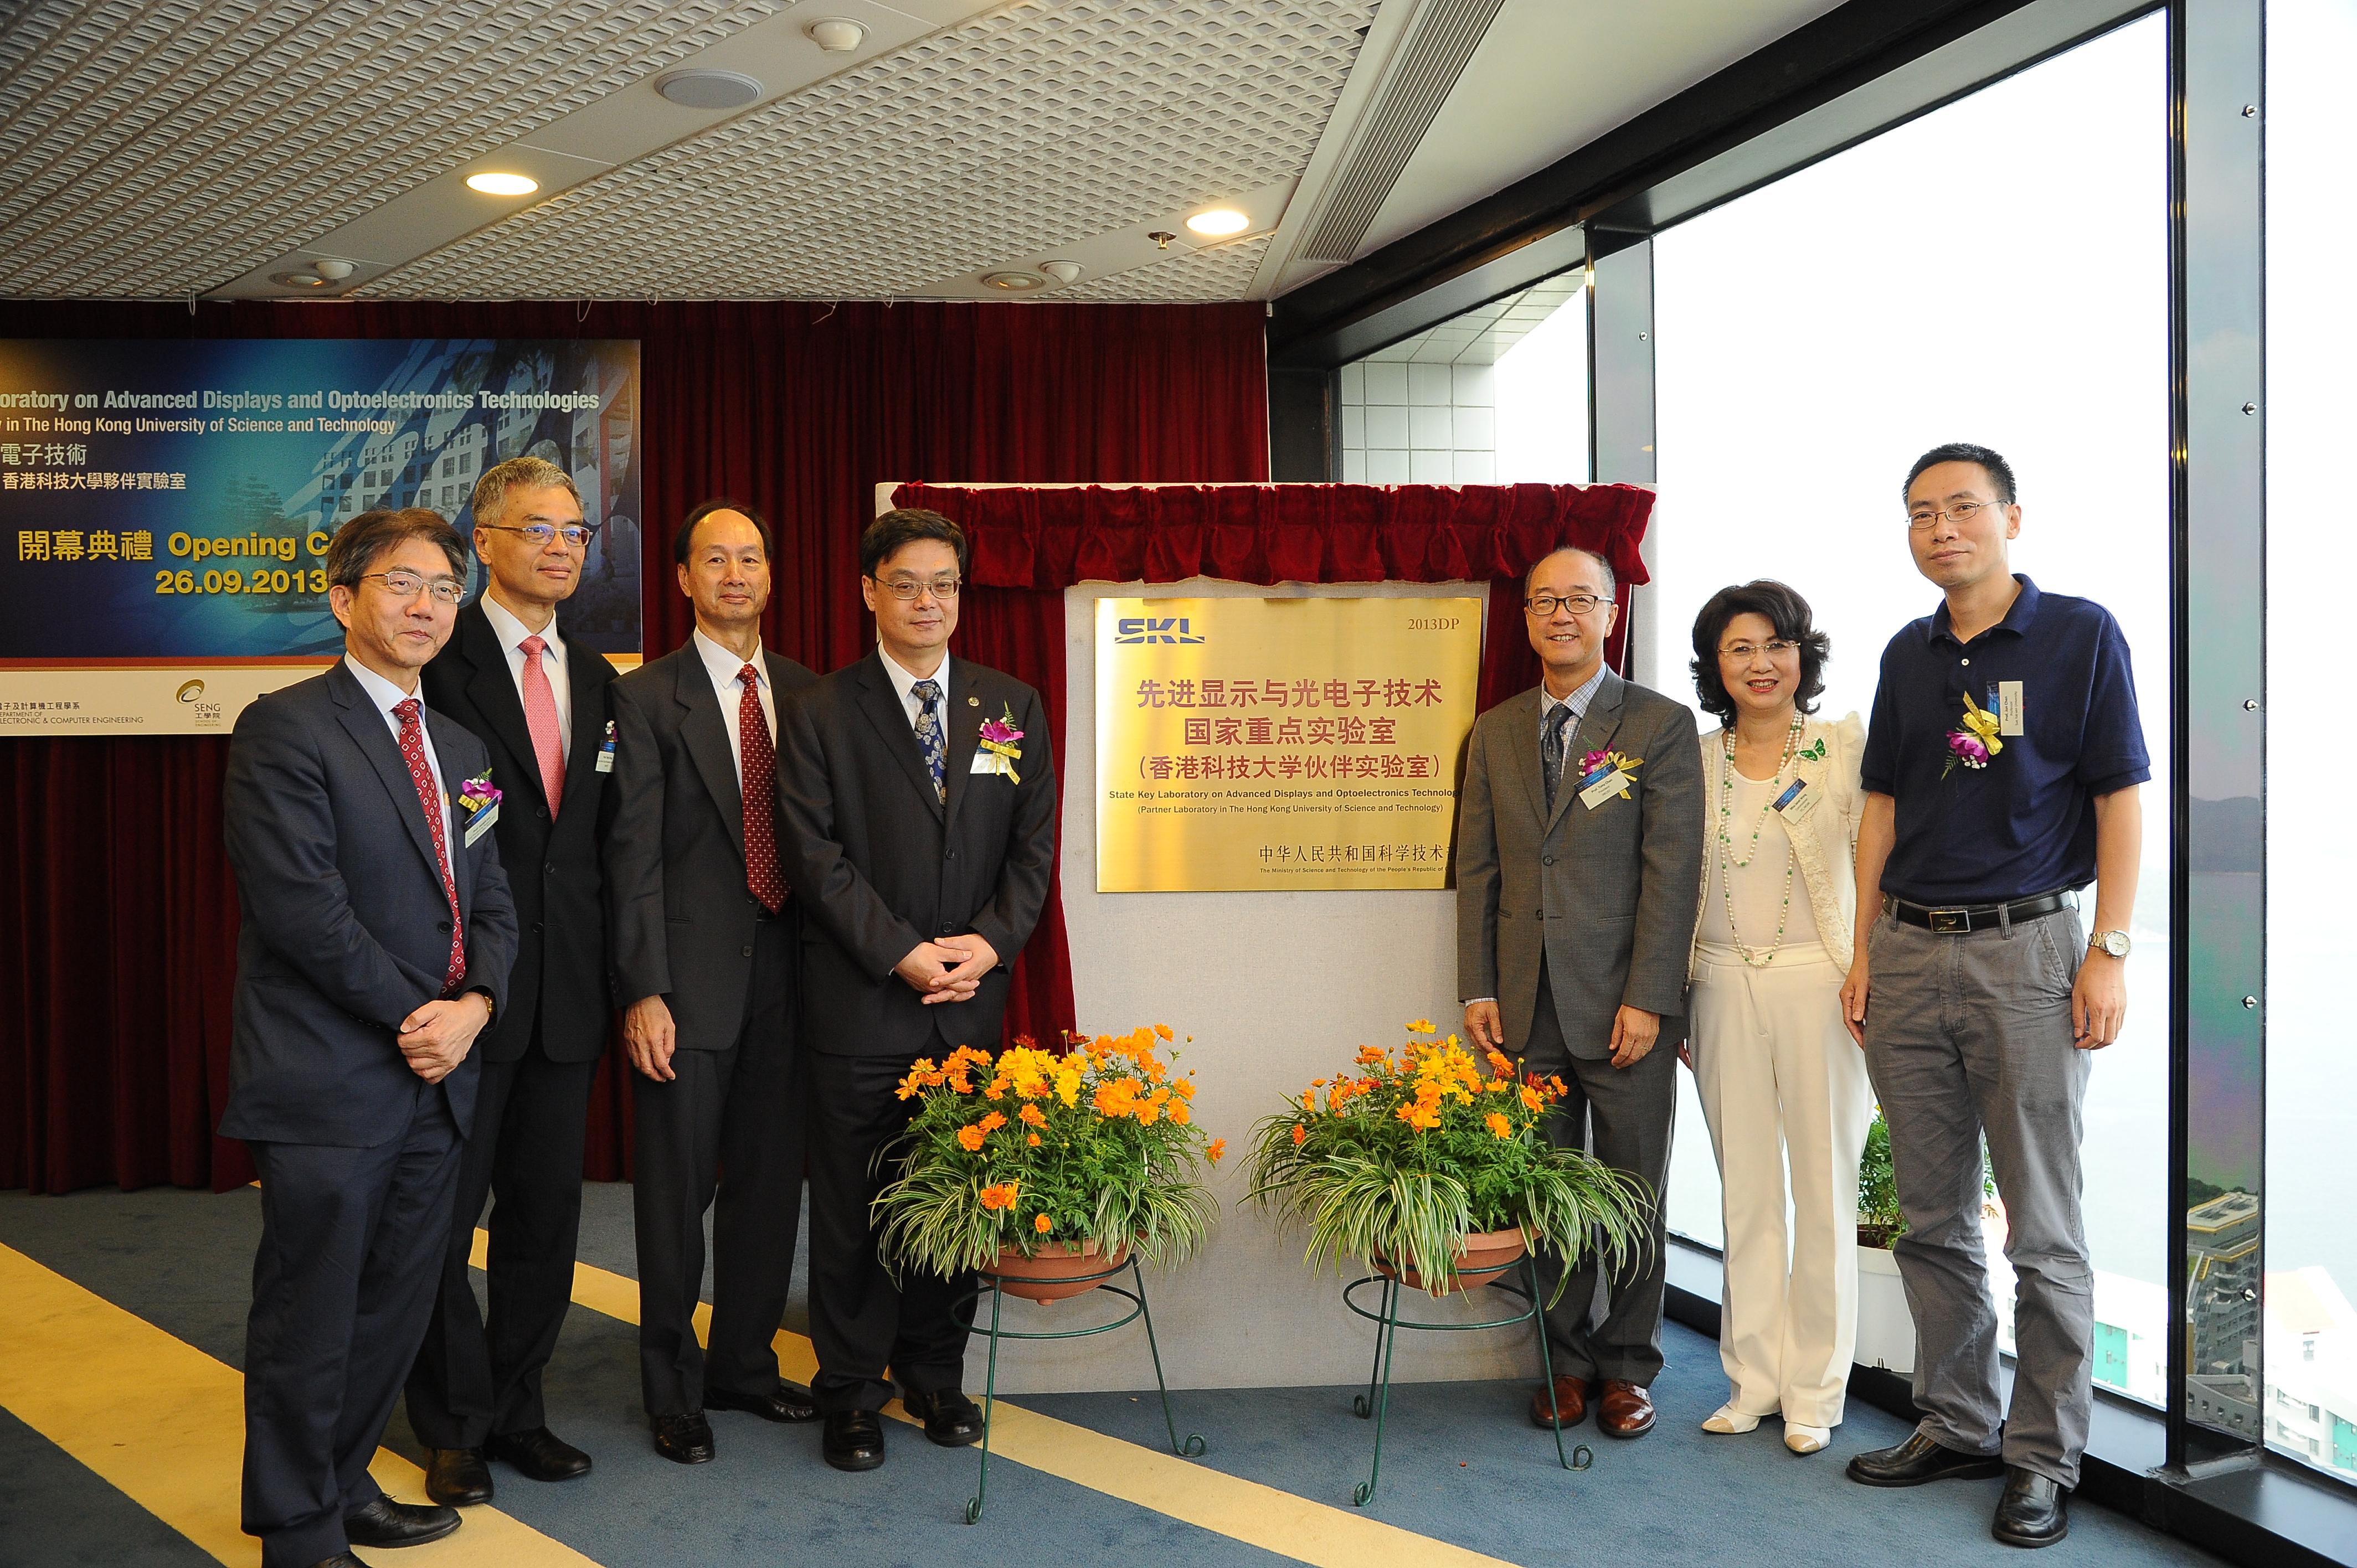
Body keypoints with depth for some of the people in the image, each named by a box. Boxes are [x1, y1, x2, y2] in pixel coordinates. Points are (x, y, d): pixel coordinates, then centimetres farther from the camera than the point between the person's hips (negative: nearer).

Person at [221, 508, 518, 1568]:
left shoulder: (461, 749, 15)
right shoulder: (285, 729, -8)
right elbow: (304, 906, -16)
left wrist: (475, 1005, -5)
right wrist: (413, 1017, -13)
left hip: (437, 1081, 7)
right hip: (329, 1081, -7)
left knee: (395, 1310, 15)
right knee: (311, 1317, 5)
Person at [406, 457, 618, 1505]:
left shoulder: (597, 679, 12)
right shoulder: (439, 660, -7)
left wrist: (609, 968, 6)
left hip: (566, 992, 6)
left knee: (546, 1213, 14)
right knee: (443, 1213, 7)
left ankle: (515, 1410, 30)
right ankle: (455, 1429, 23)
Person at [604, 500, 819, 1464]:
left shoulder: (806, 693, 9)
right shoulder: (647, 697, -4)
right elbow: (634, 854, -8)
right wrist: (643, 992, -14)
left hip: (782, 969, 5)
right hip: (690, 973, -4)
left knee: (769, 1177, 14)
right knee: (676, 1187, 6)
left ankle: (744, 1364, 32)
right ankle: (674, 1390, 22)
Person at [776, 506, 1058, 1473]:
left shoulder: (1014, 707, 9)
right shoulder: (820, 713, 0)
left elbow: (1034, 845, 6)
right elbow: (817, 857, -6)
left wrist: (990, 942, -9)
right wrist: (904, 954, -14)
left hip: (973, 1002, 3)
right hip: (859, 1005, -2)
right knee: (851, 1204, 6)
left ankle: (934, 1374, 29)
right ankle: (852, 1391, 22)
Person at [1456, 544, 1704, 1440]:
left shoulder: (1661, 726, 0)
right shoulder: (1494, 734, 11)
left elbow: (1672, 869, -6)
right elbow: (1477, 868, 10)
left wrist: (1647, 998, -12)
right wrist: (1478, 988, 2)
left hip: (1622, 1005, -3)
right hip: (1526, 1005, 3)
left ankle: (1627, 1366, 24)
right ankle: (1568, 1358, 24)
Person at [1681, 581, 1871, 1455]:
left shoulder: (1847, 747, -1)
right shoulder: (1692, 762, 7)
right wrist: (1671, 1004, 9)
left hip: (1818, 983, -2)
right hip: (1724, 989, 3)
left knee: (1824, 1192, 4)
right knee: (1745, 1194, 10)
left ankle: (1813, 1394, 18)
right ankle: (1754, 1382, 23)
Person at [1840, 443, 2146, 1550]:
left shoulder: (2082, 634, -1)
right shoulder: (1908, 654, 12)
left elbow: (2121, 801, -4)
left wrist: (2109, 952, -11)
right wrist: (1865, 952, 9)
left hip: (2026, 949, -5)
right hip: (1909, 954, 5)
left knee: (2041, 1230, 2)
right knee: (1932, 1220, 11)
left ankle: (2043, 1458, 15)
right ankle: (1955, 1426, 24)